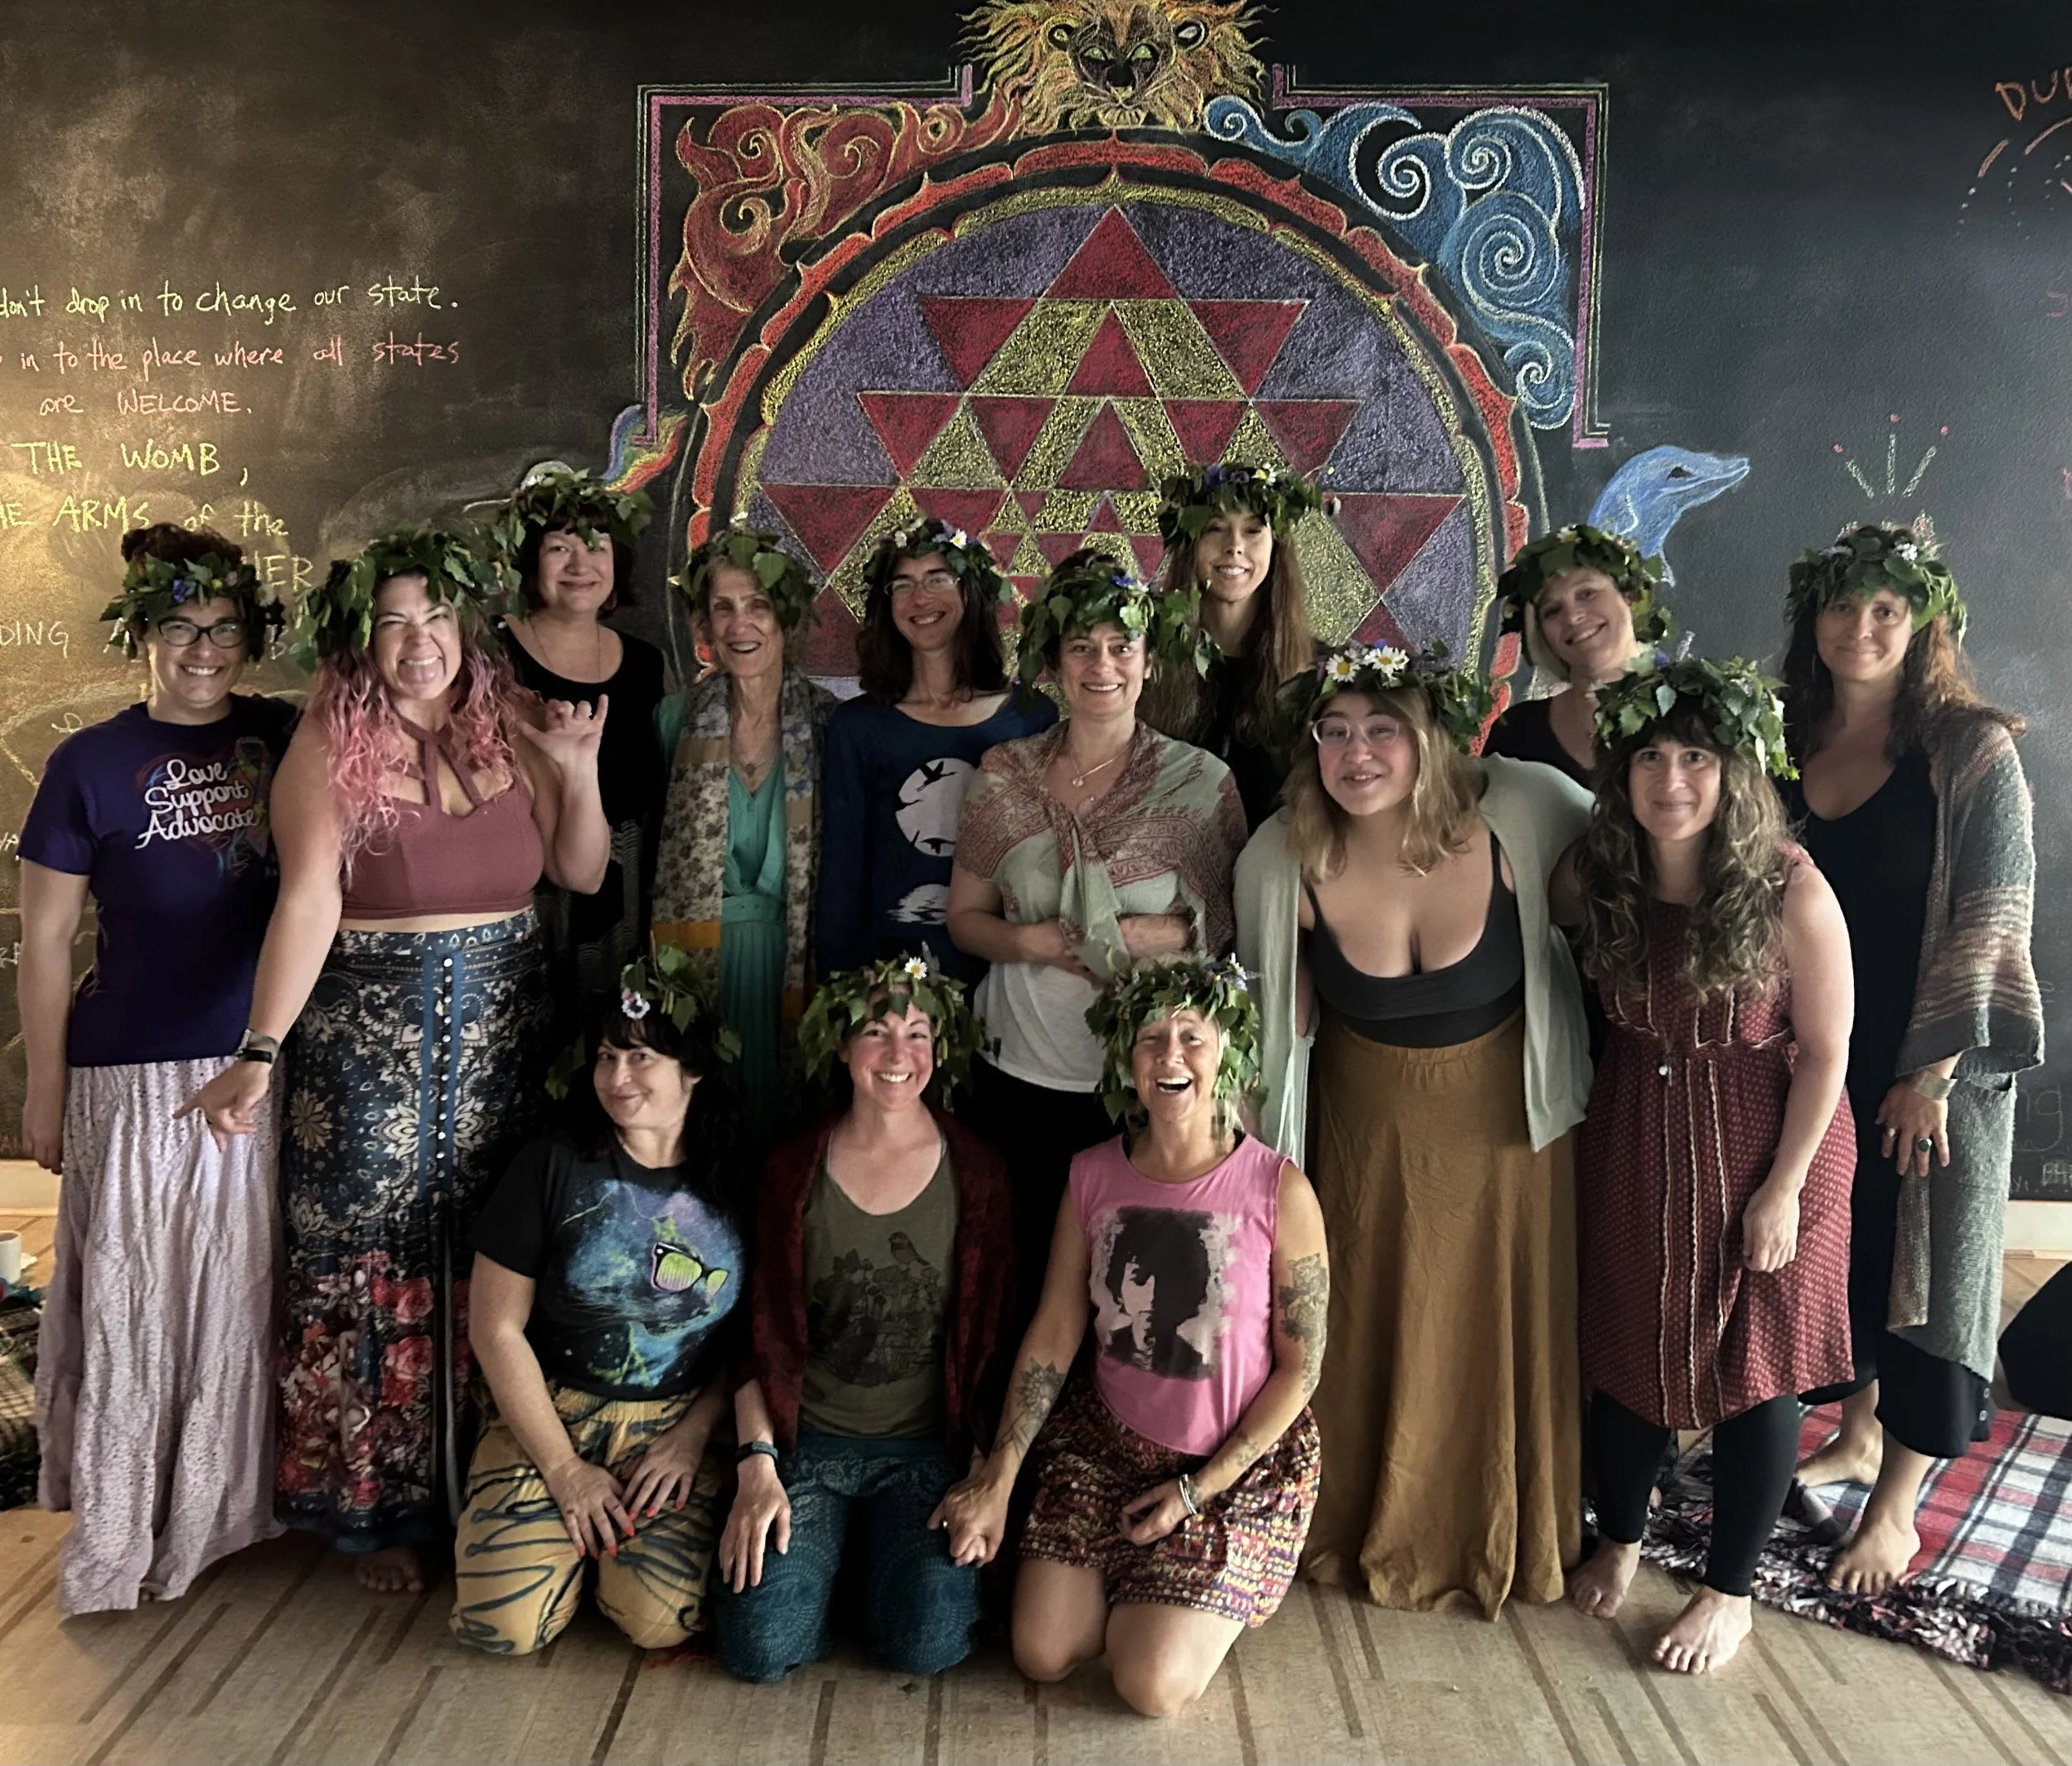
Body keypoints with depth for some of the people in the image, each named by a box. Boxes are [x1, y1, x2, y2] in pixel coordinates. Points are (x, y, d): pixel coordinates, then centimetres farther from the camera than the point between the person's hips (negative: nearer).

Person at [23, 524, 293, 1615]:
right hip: (137, 1076, -3)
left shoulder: (285, 742, 3)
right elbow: (46, 939, -1)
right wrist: (45, 1092, -1)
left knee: (244, 1295, 13)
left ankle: (226, 1506, 30)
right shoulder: (90, 764, -4)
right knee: (131, 1302, 4)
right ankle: (113, 1539, 19)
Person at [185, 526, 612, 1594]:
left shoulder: (510, 733, 5)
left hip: (503, 1030, 4)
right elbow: (307, 902, -18)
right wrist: (260, 1051, -27)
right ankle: (373, 1512, 22)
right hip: (369, 1034, -4)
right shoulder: (330, 749, -8)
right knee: (371, 1266, 4)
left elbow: (582, 874, 7)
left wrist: (580, 767, -6)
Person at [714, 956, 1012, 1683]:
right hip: (807, 1440, 1)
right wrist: (757, 1465, -7)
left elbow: (991, 1341, 1)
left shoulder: (975, 1173, -2)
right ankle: (832, 1545, 16)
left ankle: (889, 1555, 14)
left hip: (927, 1449, -1)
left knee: (925, 1644, -20)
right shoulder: (793, 1170, 0)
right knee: (761, 1647, -15)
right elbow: (759, 1334, 3)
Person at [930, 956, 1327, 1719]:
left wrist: (1198, 1491, -11)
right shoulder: (1093, 1176, -5)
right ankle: (1133, 1570, 26)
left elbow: (1301, 1366, -10)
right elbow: (1054, 1330, -2)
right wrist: (997, 1479, -6)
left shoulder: (1278, 1190, -17)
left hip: (1239, 1464, -3)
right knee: (1041, 1655, -3)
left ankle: (1199, 1588, 21)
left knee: (1153, 1685, -11)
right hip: (1107, 1440, 3)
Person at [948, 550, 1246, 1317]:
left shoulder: (1202, 780, -1)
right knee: (1027, 1270, 9)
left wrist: (1164, 933, -17)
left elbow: (1234, 922, 1)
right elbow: (964, 917, 8)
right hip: (1020, 1073, 2)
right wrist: (1032, 942, -11)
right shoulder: (1005, 772, 4)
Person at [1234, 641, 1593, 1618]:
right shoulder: (1283, 862, -19)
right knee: (1374, 1337, 14)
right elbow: (1276, 1023, -3)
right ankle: (1376, 1536, 43)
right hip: (1370, 1132, 0)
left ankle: (1507, 1540, 45)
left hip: (1509, 1124, 0)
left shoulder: (1520, 812, -23)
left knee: (1505, 1334, 16)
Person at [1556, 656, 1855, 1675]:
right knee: (1625, 1346, 16)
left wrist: (1783, 1189, -13)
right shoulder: (1593, 878, -10)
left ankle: (1730, 1591, 31)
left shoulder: (1789, 890, -21)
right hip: (1634, 1142, 4)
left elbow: (1826, 1050, -14)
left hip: (1763, 1144, -3)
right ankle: (1618, 1540, 41)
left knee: (1754, 1363, 10)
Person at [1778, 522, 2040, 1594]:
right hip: (1818, 1058, 4)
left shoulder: (1972, 749, -9)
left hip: (1934, 1064, -4)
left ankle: (1894, 1506, 16)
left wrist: (1931, 1072, -15)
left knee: (1926, 1269, 5)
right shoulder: (1787, 744, 4)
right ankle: (1857, 1434, 35)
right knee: (1839, 1253, 15)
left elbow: (1990, 917, -12)